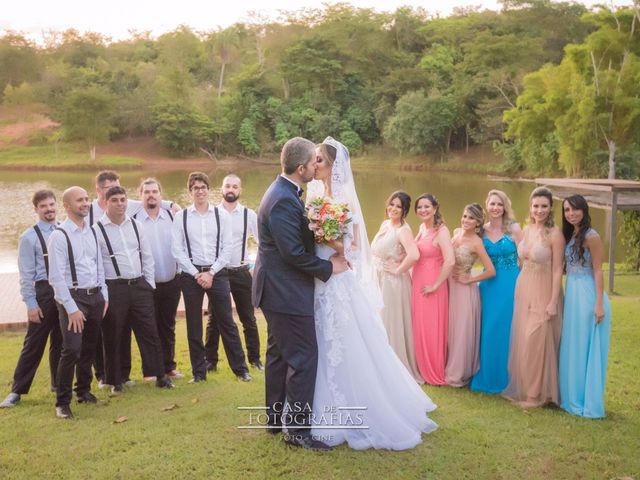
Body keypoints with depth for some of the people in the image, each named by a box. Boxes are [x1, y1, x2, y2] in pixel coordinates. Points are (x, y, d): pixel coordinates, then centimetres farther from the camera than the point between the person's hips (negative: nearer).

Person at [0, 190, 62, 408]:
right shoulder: (30, 237, -4)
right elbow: (27, 275, -5)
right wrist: (31, 304, -9)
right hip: (44, 292, -3)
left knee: (61, 342, 15)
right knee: (34, 343, 2)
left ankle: (59, 385, 29)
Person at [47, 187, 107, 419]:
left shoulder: (92, 232, 9)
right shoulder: (59, 236, -11)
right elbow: (56, 276, -13)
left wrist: (104, 296, 10)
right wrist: (71, 308, -16)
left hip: (95, 296, 6)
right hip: (72, 297, -6)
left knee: (89, 348, 15)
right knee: (72, 349, -14)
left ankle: (84, 390, 33)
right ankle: (62, 402, 0)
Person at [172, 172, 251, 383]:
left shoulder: (221, 215, 1)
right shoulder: (181, 217, 1)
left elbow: (227, 248, -1)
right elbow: (177, 250, -2)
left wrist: (211, 273, -8)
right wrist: (196, 274, -8)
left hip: (217, 273, 0)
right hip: (190, 274, 1)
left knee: (227, 322, 2)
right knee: (194, 326, 8)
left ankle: (240, 368, 11)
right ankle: (199, 371, 18)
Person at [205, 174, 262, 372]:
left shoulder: (249, 214, -1)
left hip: (241, 272, 1)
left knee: (248, 318, 10)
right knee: (214, 319, 9)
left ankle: (254, 358, 22)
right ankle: (211, 360, 19)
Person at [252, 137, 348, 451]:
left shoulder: (284, 192, 11)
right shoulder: (283, 200, -22)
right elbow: (294, 253, -23)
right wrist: (328, 267, -11)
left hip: (278, 289, 11)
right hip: (287, 292, -11)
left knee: (279, 355, 18)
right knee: (303, 358, -4)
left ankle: (276, 419, 30)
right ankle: (298, 428, 5)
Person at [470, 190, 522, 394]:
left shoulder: (514, 229, -4)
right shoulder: (482, 230, 5)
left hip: (510, 284, -3)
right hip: (488, 284, 3)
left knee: (506, 330, 3)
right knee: (487, 331, 7)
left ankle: (503, 379, 16)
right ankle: (487, 376, 21)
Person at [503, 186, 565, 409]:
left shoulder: (554, 234, -12)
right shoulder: (527, 230, 7)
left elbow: (557, 270, -13)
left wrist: (553, 302, -16)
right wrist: (521, 288, 11)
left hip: (543, 292, -6)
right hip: (523, 290, 7)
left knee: (536, 341, -2)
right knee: (521, 341, 12)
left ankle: (537, 393, 13)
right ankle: (522, 388, 26)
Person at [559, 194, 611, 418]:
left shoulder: (591, 237, -13)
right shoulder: (570, 235, 10)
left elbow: (597, 271, -14)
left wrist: (599, 304, -17)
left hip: (587, 296, -8)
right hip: (571, 295, 8)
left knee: (585, 350, 1)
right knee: (571, 349, 14)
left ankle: (587, 402, 11)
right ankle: (572, 397, 26)